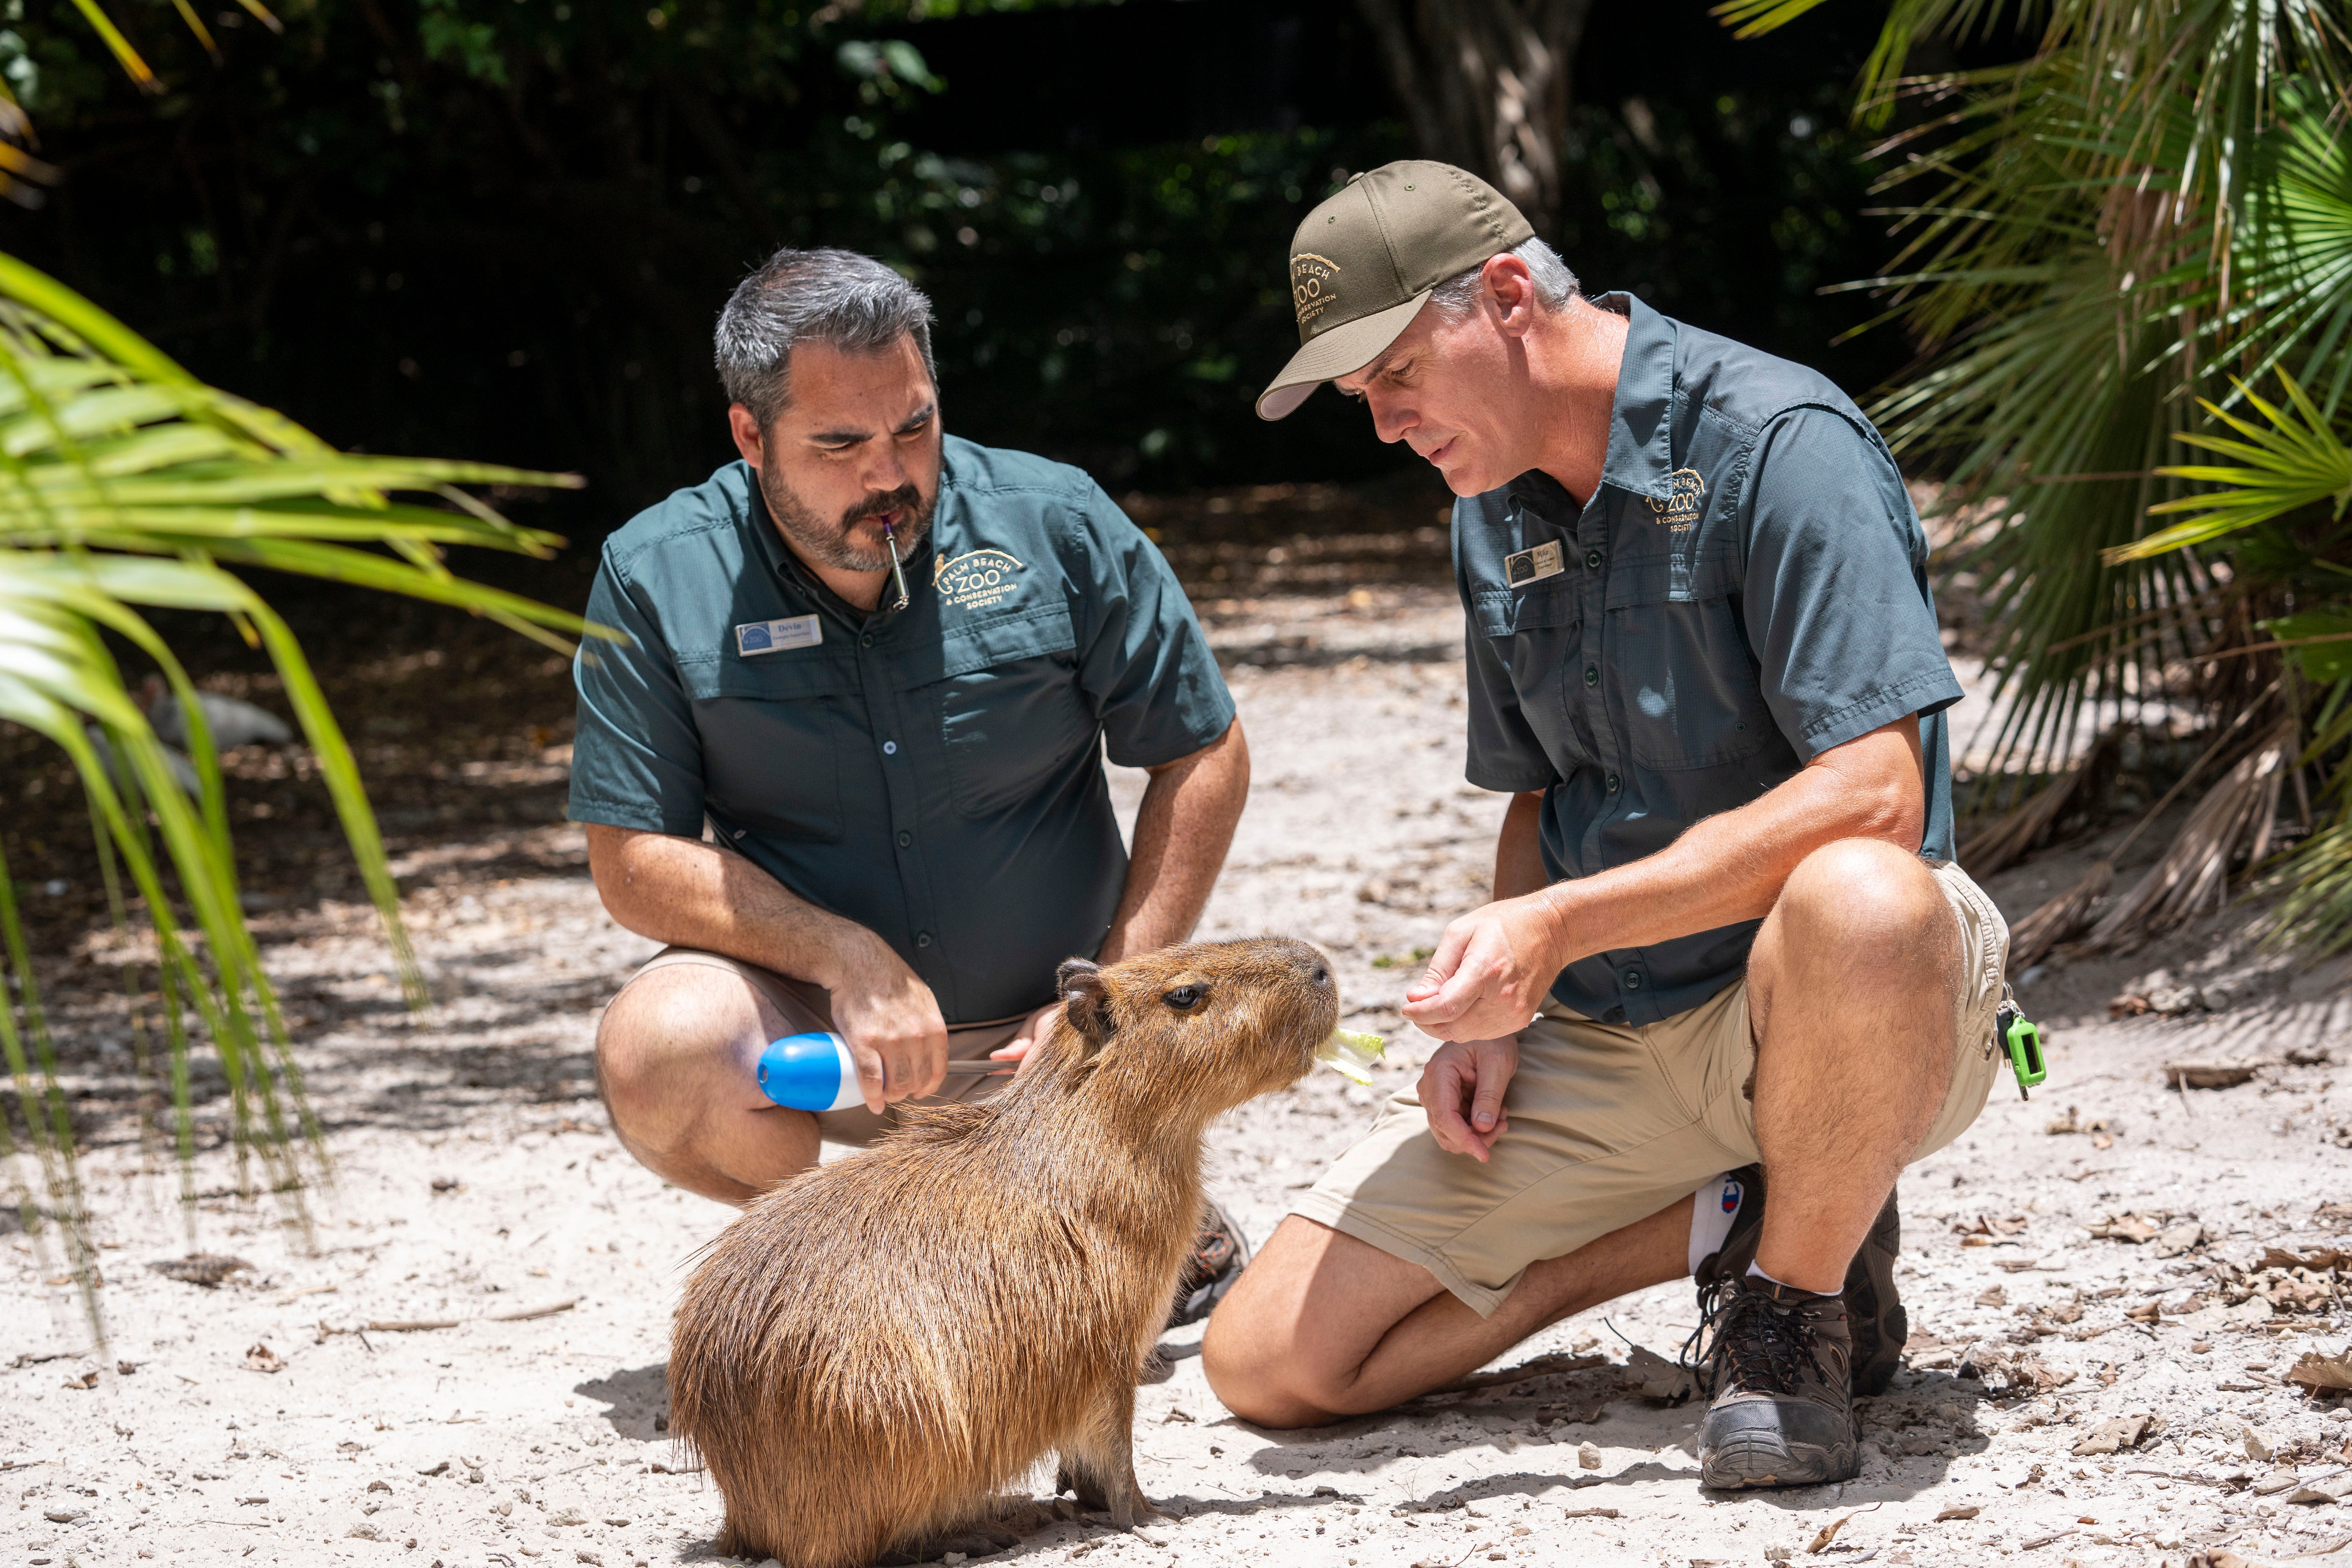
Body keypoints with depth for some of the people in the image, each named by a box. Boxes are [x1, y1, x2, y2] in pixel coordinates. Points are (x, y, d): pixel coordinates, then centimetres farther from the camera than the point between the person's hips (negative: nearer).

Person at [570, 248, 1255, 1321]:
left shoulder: (1056, 527, -7)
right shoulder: (657, 578, -8)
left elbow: (1203, 758, 1)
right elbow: (632, 861, -10)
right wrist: (846, 958, -24)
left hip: (1037, 1031, 1)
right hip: (805, 1027, 0)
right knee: (661, 1049, -31)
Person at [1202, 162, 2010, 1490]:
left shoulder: (1775, 443, -16)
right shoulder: (1496, 511, 10)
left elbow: (1872, 794, -25)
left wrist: (1559, 926, -27)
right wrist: (1502, 1000, 1)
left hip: (1827, 991, -7)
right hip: (1603, 1031, 7)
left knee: (1856, 901, -45)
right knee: (1267, 1362, -6)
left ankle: (1801, 1302, -16)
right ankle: (1729, 1219, 7)